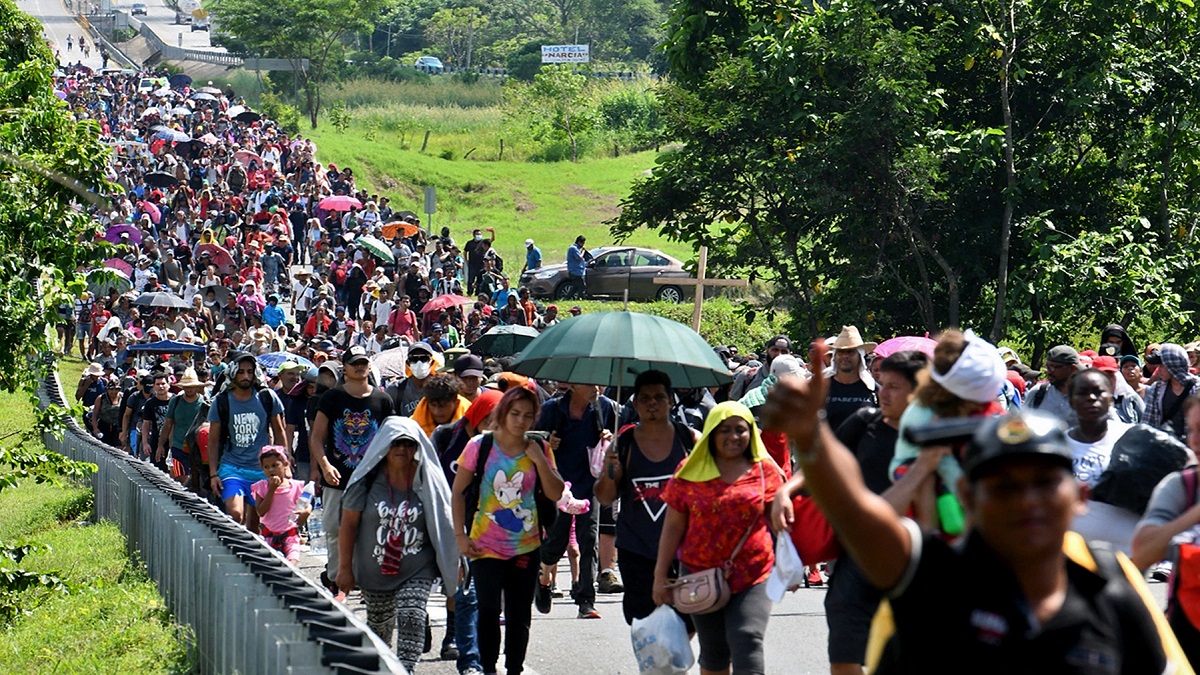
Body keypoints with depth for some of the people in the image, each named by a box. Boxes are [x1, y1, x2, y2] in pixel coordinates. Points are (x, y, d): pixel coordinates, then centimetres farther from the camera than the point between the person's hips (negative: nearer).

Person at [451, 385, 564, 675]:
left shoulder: (539, 450, 3)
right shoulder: (480, 446, -5)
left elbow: (555, 494, -2)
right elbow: (458, 491, 0)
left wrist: (539, 461, -13)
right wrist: (460, 535, -6)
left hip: (526, 546, 3)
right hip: (486, 545, -3)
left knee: (520, 613, 8)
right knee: (489, 610, -6)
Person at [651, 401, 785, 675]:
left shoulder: (765, 471, 2)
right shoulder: (691, 472, 2)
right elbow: (673, 526, 4)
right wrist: (660, 575, 3)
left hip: (753, 574, -2)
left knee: (747, 642, -15)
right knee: (713, 651, 11)